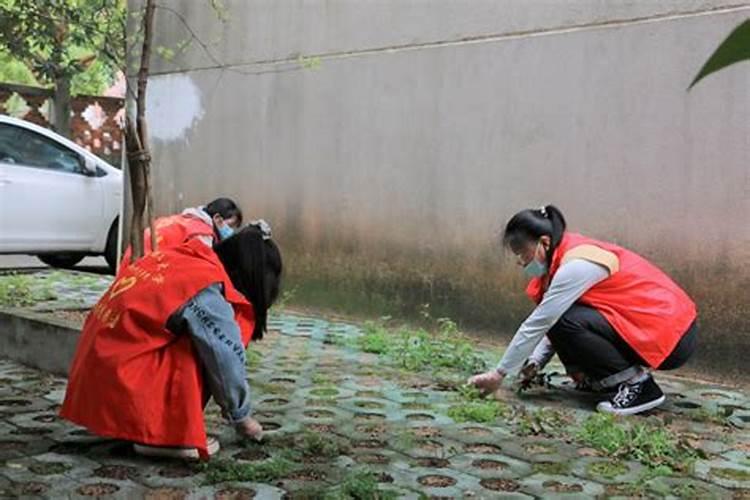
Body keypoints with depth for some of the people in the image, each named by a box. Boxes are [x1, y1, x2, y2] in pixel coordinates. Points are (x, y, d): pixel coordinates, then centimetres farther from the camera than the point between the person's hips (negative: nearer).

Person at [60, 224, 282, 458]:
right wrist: (242, 419, 7)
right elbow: (227, 363, -10)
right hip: (120, 382, -9)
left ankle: (152, 426, 10)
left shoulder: (184, 258, 7)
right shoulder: (206, 292, -18)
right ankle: (171, 436, -5)